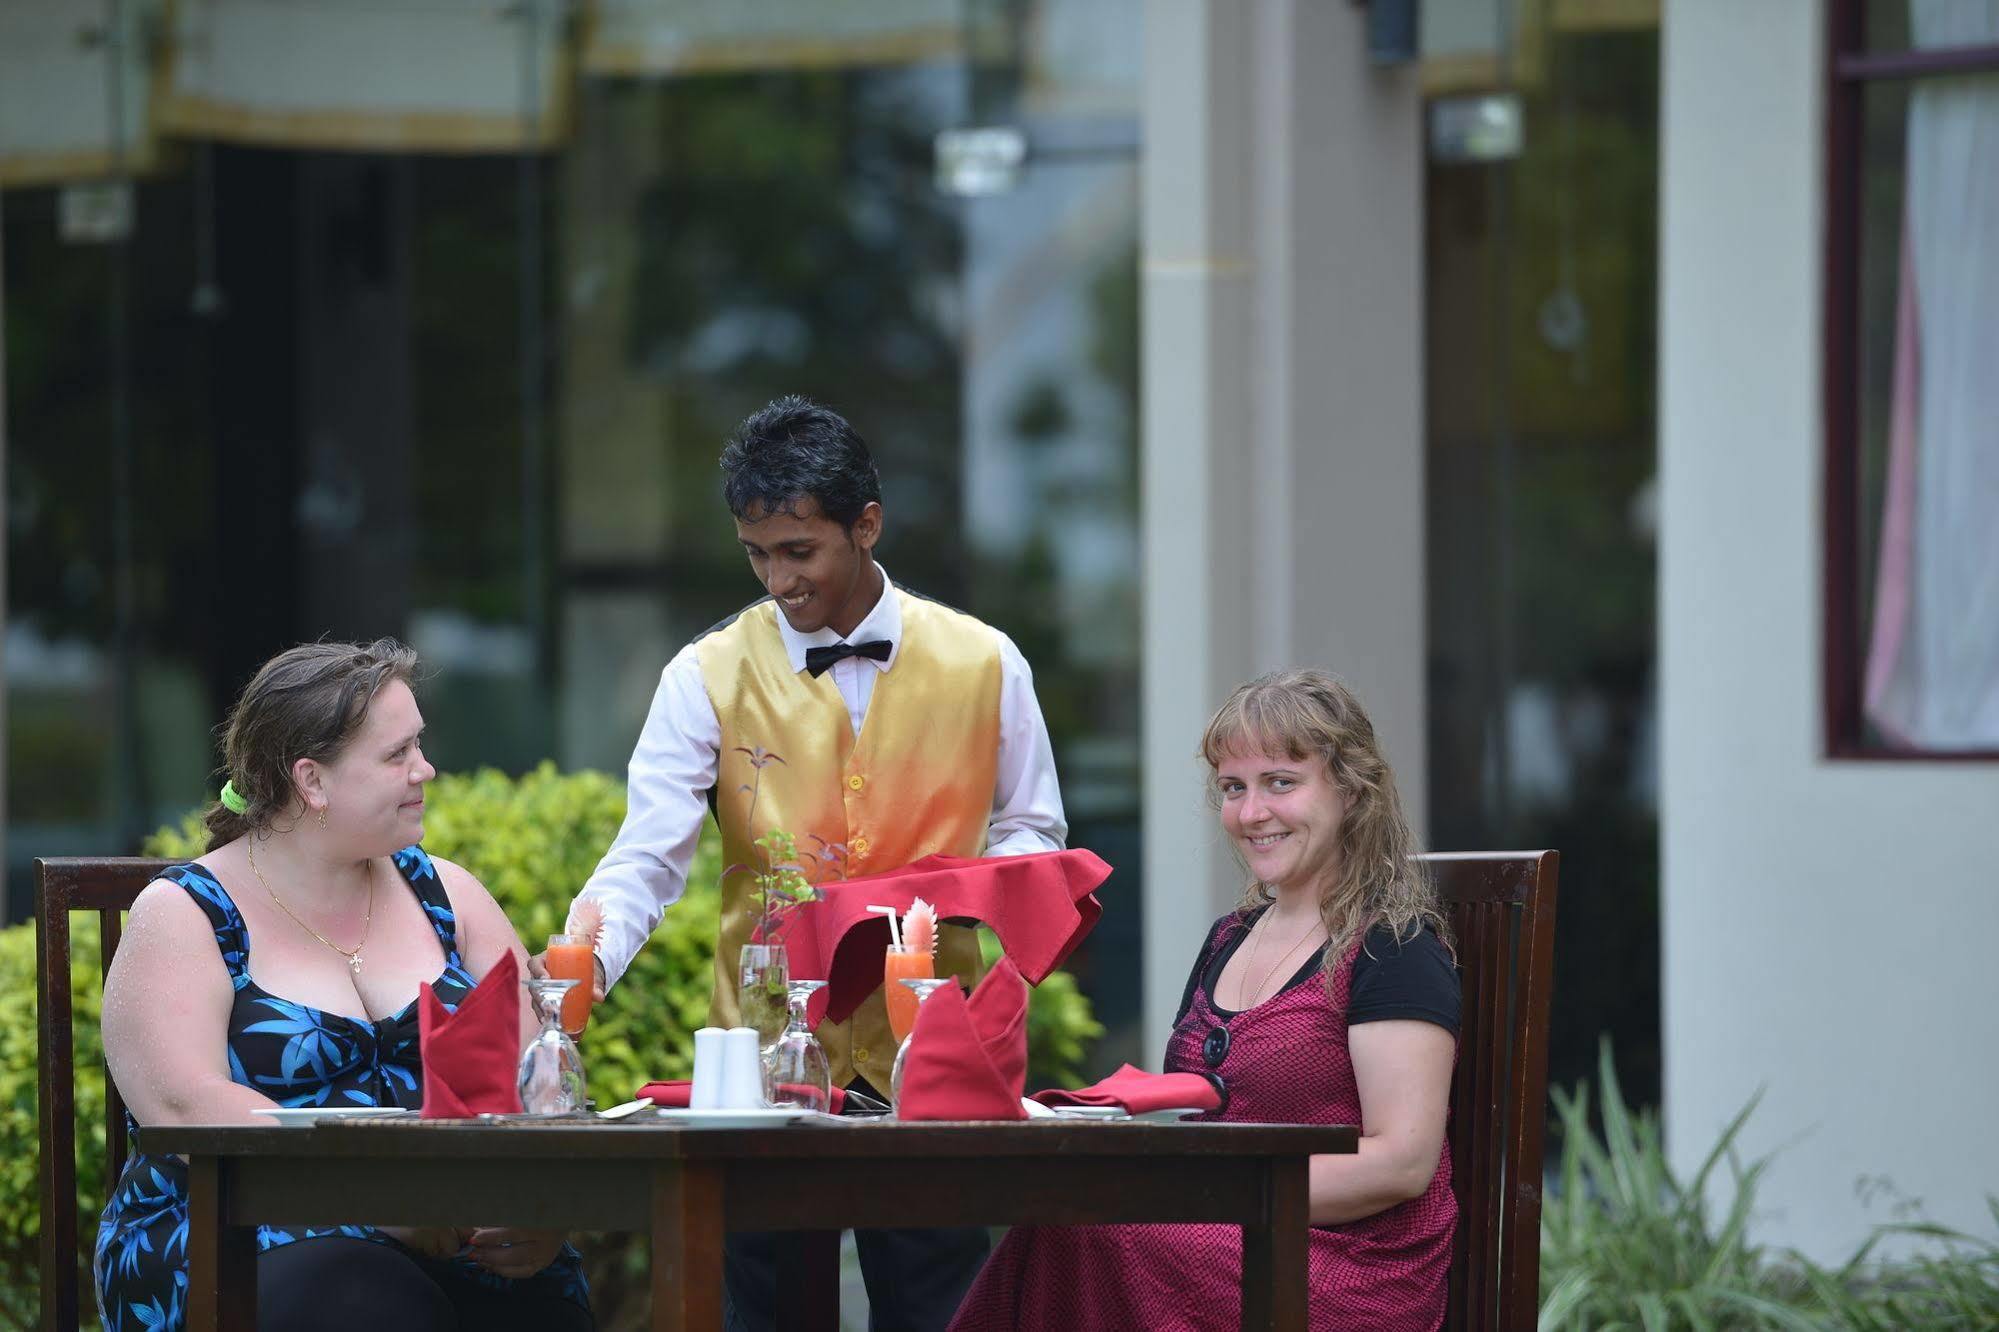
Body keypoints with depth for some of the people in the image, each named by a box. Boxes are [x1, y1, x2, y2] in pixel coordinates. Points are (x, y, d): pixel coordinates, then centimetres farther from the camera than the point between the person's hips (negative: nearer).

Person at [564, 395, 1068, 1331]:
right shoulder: (708, 679, -1)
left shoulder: (982, 665, 3)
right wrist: (582, 967, -26)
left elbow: (1031, 831, 13)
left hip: (928, 1053, 1)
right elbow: (645, 861, -7)